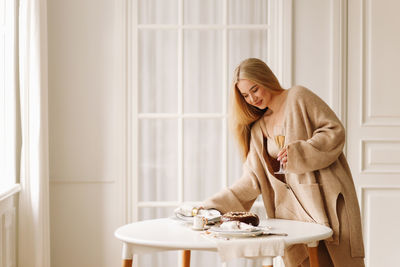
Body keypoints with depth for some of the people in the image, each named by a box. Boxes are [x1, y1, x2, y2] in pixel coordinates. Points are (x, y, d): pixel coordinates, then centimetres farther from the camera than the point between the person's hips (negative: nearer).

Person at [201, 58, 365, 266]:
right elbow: (252, 179, 13)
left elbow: (335, 130, -3)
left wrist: (299, 152, -15)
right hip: (294, 210, 4)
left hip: (327, 198, -4)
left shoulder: (298, 97, 3)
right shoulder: (257, 129, 17)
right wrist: (213, 206, 5)